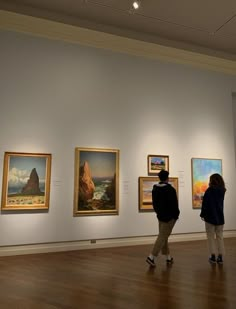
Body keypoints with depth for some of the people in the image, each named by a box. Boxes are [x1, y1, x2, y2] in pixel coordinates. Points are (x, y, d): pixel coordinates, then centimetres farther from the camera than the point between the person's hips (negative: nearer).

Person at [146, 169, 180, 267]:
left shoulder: (155, 189, 5)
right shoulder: (170, 189, -17)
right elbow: (174, 204, -15)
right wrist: (176, 214, -1)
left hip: (160, 216, 7)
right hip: (169, 217, -7)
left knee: (163, 236, 15)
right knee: (162, 237, -4)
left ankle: (168, 257, 24)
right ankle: (152, 257, -8)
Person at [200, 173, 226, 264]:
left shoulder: (209, 190, -13)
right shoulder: (222, 191, 2)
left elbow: (205, 203, -14)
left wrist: (202, 214, -2)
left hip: (210, 217, -4)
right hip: (220, 217, 4)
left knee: (211, 237, 8)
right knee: (219, 237, 13)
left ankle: (213, 256, 10)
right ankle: (220, 257, 15)